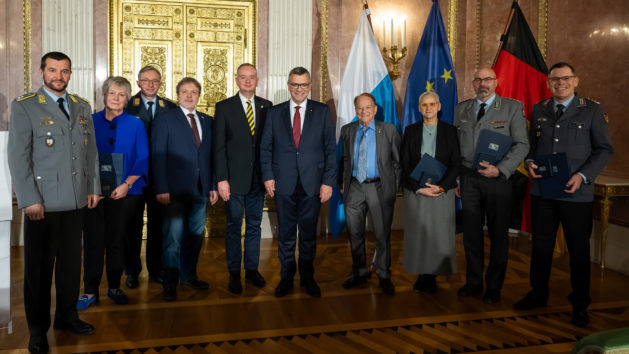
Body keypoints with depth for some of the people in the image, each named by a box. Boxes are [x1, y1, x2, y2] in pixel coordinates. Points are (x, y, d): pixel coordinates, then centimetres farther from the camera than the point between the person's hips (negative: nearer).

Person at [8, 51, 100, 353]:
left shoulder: (82, 107, 12)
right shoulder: (24, 106, -2)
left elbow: (91, 150, 14)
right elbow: (17, 156, -7)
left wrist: (94, 187, 9)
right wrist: (30, 200, -12)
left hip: (76, 201, 4)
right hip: (43, 203, -4)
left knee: (71, 262, 12)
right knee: (39, 267, 6)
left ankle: (67, 315, 29)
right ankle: (38, 329, 20)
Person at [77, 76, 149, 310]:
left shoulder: (135, 125, 5)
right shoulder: (91, 122, 8)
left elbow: (143, 159, 0)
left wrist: (127, 184, -11)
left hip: (123, 192, 0)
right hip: (94, 191, 1)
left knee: (117, 240, 7)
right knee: (93, 240, 1)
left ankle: (114, 287, 21)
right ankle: (91, 290, 12)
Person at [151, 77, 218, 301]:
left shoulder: (207, 121, 13)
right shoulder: (164, 120, 0)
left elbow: (211, 155, 13)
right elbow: (158, 157, -5)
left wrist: (213, 186, 7)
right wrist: (161, 190, -12)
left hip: (200, 190, 5)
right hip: (175, 190, -4)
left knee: (195, 234, 12)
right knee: (173, 237, -1)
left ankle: (188, 276, 27)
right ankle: (170, 283, 11)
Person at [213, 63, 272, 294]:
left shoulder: (266, 107, 7)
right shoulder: (224, 107, 0)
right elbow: (218, 146, -4)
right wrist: (221, 179, -10)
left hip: (258, 178, 3)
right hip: (234, 178, -2)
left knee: (254, 226, 12)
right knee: (234, 227, 6)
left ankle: (252, 269, 26)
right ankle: (234, 273, 19)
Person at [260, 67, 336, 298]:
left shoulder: (322, 111, 3)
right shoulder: (275, 113, 6)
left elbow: (330, 149, 1)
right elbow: (265, 147, 7)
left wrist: (328, 182, -5)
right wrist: (268, 176, -4)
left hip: (312, 184, 0)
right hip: (284, 184, 1)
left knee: (308, 233, 10)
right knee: (286, 233, 9)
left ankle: (307, 277, 26)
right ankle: (286, 277, 24)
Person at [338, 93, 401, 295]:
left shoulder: (389, 130, 0)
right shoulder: (347, 131, 8)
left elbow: (398, 161, 2)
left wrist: (394, 187, -3)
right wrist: (344, 182, 8)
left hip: (379, 188, -3)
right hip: (355, 188, 3)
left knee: (382, 234, 5)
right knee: (355, 233, 11)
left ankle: (384, 276, 19)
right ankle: (359, 274, 27)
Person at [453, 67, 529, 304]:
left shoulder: (513, 107, -1)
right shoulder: (461, 108, 10)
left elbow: (521, 145, -5)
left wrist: (499, 170, -17)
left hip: (498, 178, -3)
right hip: (468, 178, 3)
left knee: (498, 234, 6)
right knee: (471, 232, 10)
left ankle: (494, 287, 20)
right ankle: (473, 282, 25)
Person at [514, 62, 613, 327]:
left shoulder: (592, 110, -2)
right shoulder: (539, 110, 8)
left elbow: (605, 149, -3)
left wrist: (582, 175, -16)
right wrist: (530, 161, -7)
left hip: (576, 193, -3)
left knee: (579, 249, 8)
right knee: (541, 245, 14)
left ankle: (580, 305, 25)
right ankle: (538, 293, 31)